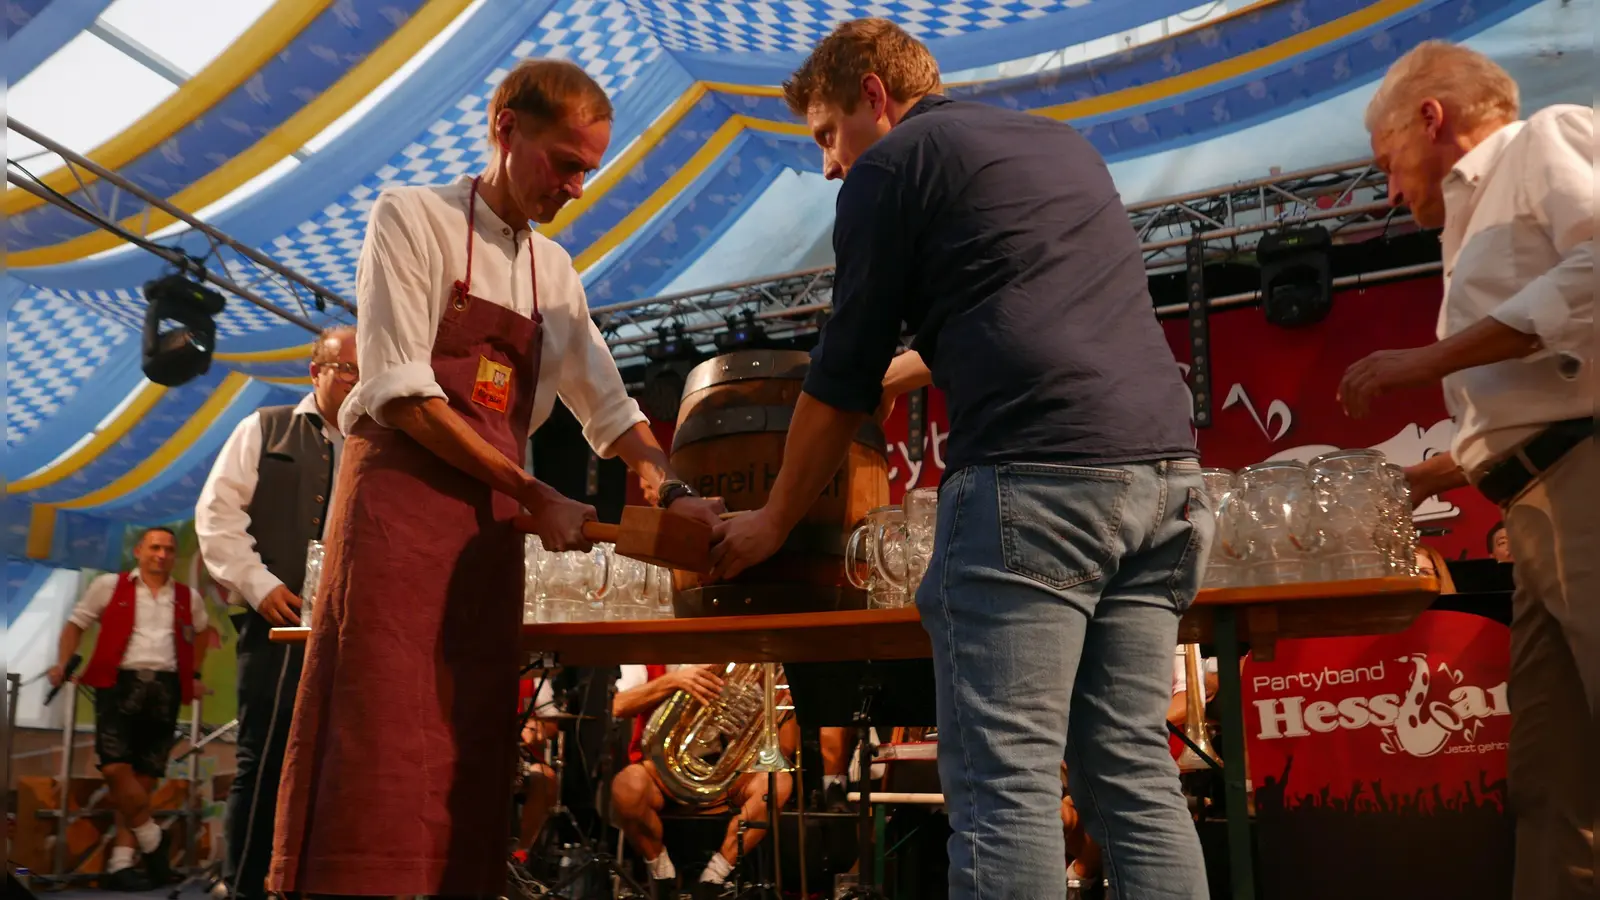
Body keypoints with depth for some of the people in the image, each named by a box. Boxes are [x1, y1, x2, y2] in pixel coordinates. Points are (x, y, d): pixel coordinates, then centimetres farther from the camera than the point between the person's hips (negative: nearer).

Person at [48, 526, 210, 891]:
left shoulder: (188, 598, 14)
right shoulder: (109, 586, 8)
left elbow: (201, 633, 32)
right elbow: (76, 624, 12)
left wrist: (194, 675, 26)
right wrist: (62, 664, -2)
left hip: (165, 688, 2)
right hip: (120, 682, -2)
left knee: (145, 778, 1)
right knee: (116, 768, -17)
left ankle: (120, 864, 7)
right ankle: (152, 841, 4)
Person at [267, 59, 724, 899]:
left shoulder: (555, 270, 16)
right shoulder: (412, 217, -2)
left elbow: (608, 406, 17)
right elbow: (400, 390, -12)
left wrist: (670, 492, 0)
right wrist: (538, 498, -14)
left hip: (492, 522, 6)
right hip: (400, 499, -6)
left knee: (471, 760, 5)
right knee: (375, 754, -9)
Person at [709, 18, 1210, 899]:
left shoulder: (893, 162, 6)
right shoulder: (1061, 142, 29)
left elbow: (840, 378, 7)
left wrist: (774, 520, 19)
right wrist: (902, 372, 49)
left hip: (1033, 475, -8)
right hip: (1161, 468, 8)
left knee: (1005, 779, -4)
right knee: (1135, 774, 11)